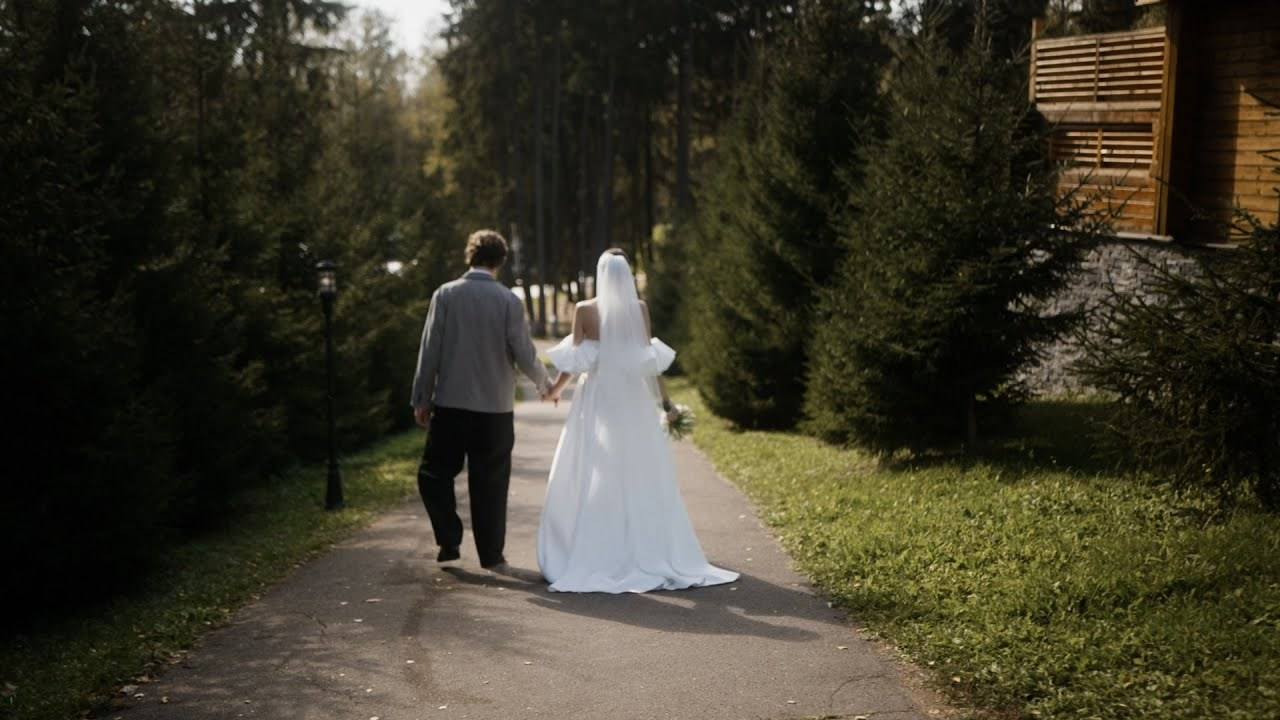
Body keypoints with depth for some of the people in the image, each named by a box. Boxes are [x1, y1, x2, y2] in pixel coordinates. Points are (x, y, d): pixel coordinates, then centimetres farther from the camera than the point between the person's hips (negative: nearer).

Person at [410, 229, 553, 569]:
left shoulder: (445, 294, -3)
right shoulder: (509, 300, -4)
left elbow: (430, 349, -3)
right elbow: (524, 354, -4)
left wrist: (421, 398, 3)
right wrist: (545, 383, 15)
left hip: (450, 404, -1)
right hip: (496, 408, 1)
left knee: (433, 474, 14)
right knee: (490, 484, 9)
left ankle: (450, 540, 6)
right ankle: (491, 554, 15)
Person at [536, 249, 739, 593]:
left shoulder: (584, 310, -6)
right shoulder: (639, 309, -3)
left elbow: (574, 360, -4)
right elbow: (650, 360, -3)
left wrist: (556, 388, 13)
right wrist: (665, 398, 6)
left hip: (597, 401, -1)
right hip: (633, 401, 1)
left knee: (591, 481, 6)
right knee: (641, 479, 9)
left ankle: (591, 556, 6)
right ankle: (648, 553, 12)